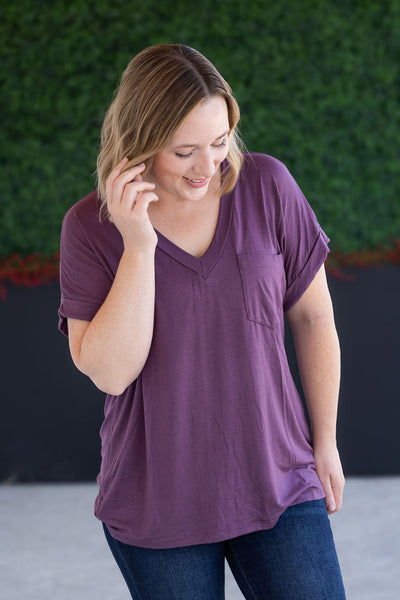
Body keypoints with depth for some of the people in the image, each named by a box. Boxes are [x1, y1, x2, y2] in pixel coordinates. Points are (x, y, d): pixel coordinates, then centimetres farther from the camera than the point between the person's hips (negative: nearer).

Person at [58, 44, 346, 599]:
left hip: (277, 483, 1)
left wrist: (325, 442, 10)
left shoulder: (267, 186, -6)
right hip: (157, 503, -1)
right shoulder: (90, 227, -9)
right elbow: (110, 372, -17)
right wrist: (138, 245, -23)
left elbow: (313, 317, 4)